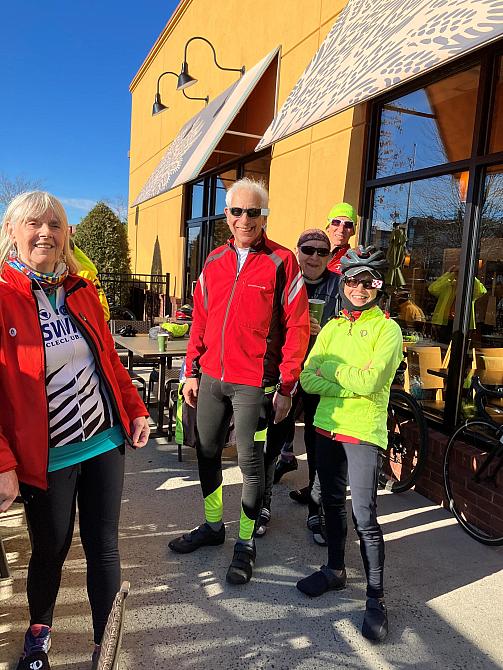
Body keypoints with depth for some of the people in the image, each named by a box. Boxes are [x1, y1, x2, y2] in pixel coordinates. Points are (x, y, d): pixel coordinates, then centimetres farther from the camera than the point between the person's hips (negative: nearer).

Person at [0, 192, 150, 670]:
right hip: (45, 457, -3)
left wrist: (134, 409, 8)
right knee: (50, 552, 17)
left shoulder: (81, 292, 5)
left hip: (104, 442, 4)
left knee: (103, 548, 12)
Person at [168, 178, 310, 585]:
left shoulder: (281, 262, -7)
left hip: (253, 382, -5)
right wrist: (192, 372, 11)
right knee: (207, 453, 16)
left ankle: (245, 543, 25)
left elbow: (297, 327, -8)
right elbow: (200, 321, 13)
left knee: (251, 462, 5)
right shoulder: (215, 261, 8)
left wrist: (286, 387, -10)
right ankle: (213, 526, 37)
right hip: (211, 378, 6)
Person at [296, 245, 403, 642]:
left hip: (364, 431, -5)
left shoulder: (388, 329, -6)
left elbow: (370, 382, -20)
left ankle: (376, 598, 14)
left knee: (365, 517, -3)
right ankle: (335, 570, 36)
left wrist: (327, 370, -8)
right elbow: (307, 379, -2)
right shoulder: (332, 328, 9)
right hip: (327, 426, 5)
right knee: (333, 504, 17)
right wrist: (351, 382, -16)